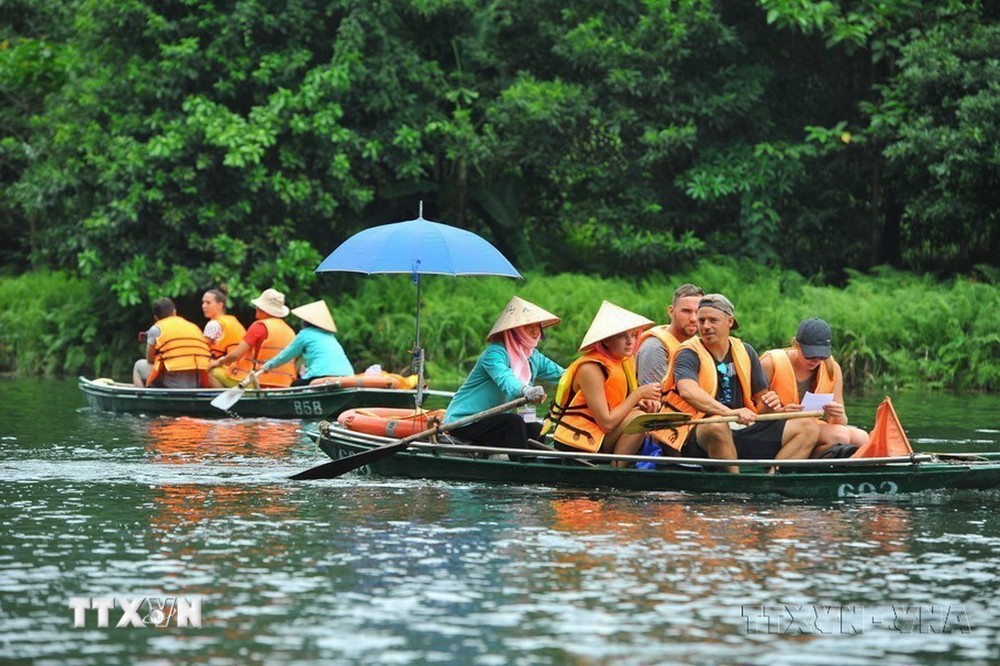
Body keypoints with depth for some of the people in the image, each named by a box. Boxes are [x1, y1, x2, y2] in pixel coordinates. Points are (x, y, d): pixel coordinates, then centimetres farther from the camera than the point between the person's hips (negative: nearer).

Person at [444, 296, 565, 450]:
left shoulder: (534, 357, 9)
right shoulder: (495, 352, -18)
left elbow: (560, 375, 0)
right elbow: (504, 378, -39)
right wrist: (525, 390, -60)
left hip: (491, 421, 8)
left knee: (537, 430, -11)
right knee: (514, 423, -30)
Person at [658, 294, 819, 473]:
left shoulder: (745, 352, 14)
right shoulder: (689, 354, -5)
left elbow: (760, 397, 20)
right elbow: (687, 391, -26)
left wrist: (769, 404, -7)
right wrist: (730, 413, -39)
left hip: (742, 433, 7)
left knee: (808, 427, -5)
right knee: (717, 425, -41)